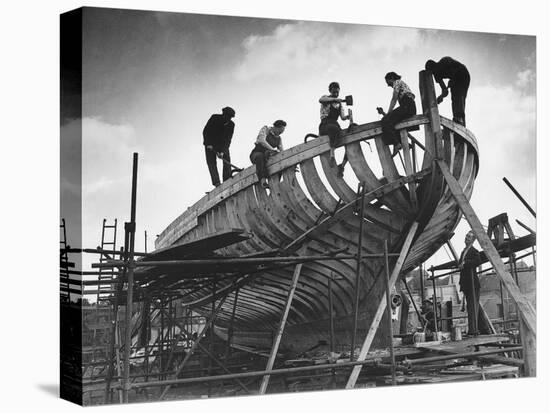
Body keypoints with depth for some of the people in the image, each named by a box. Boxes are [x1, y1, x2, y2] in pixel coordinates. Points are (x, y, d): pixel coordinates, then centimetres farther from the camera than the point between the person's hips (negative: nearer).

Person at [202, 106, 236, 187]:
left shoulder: (231, 125, -12)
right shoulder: (214, 118, -15)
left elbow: (228, 139, -17)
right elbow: (206, 131, -12)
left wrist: (222, 151, -29)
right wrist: (208, 144, -22)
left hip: (222, 144, 2)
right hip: (210, 144, -1)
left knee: (227, 159, -18)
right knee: (211, 162, -16)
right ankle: (216, 182, -25)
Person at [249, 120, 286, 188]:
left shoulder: (278, 138, 11)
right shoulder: (265, 129, -5)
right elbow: (262, 141, -23)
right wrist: (273, 149, -35)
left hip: (267, 157, 6)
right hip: (255, 155, -6)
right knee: (260, 156, -41)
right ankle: (263, 180, -56)